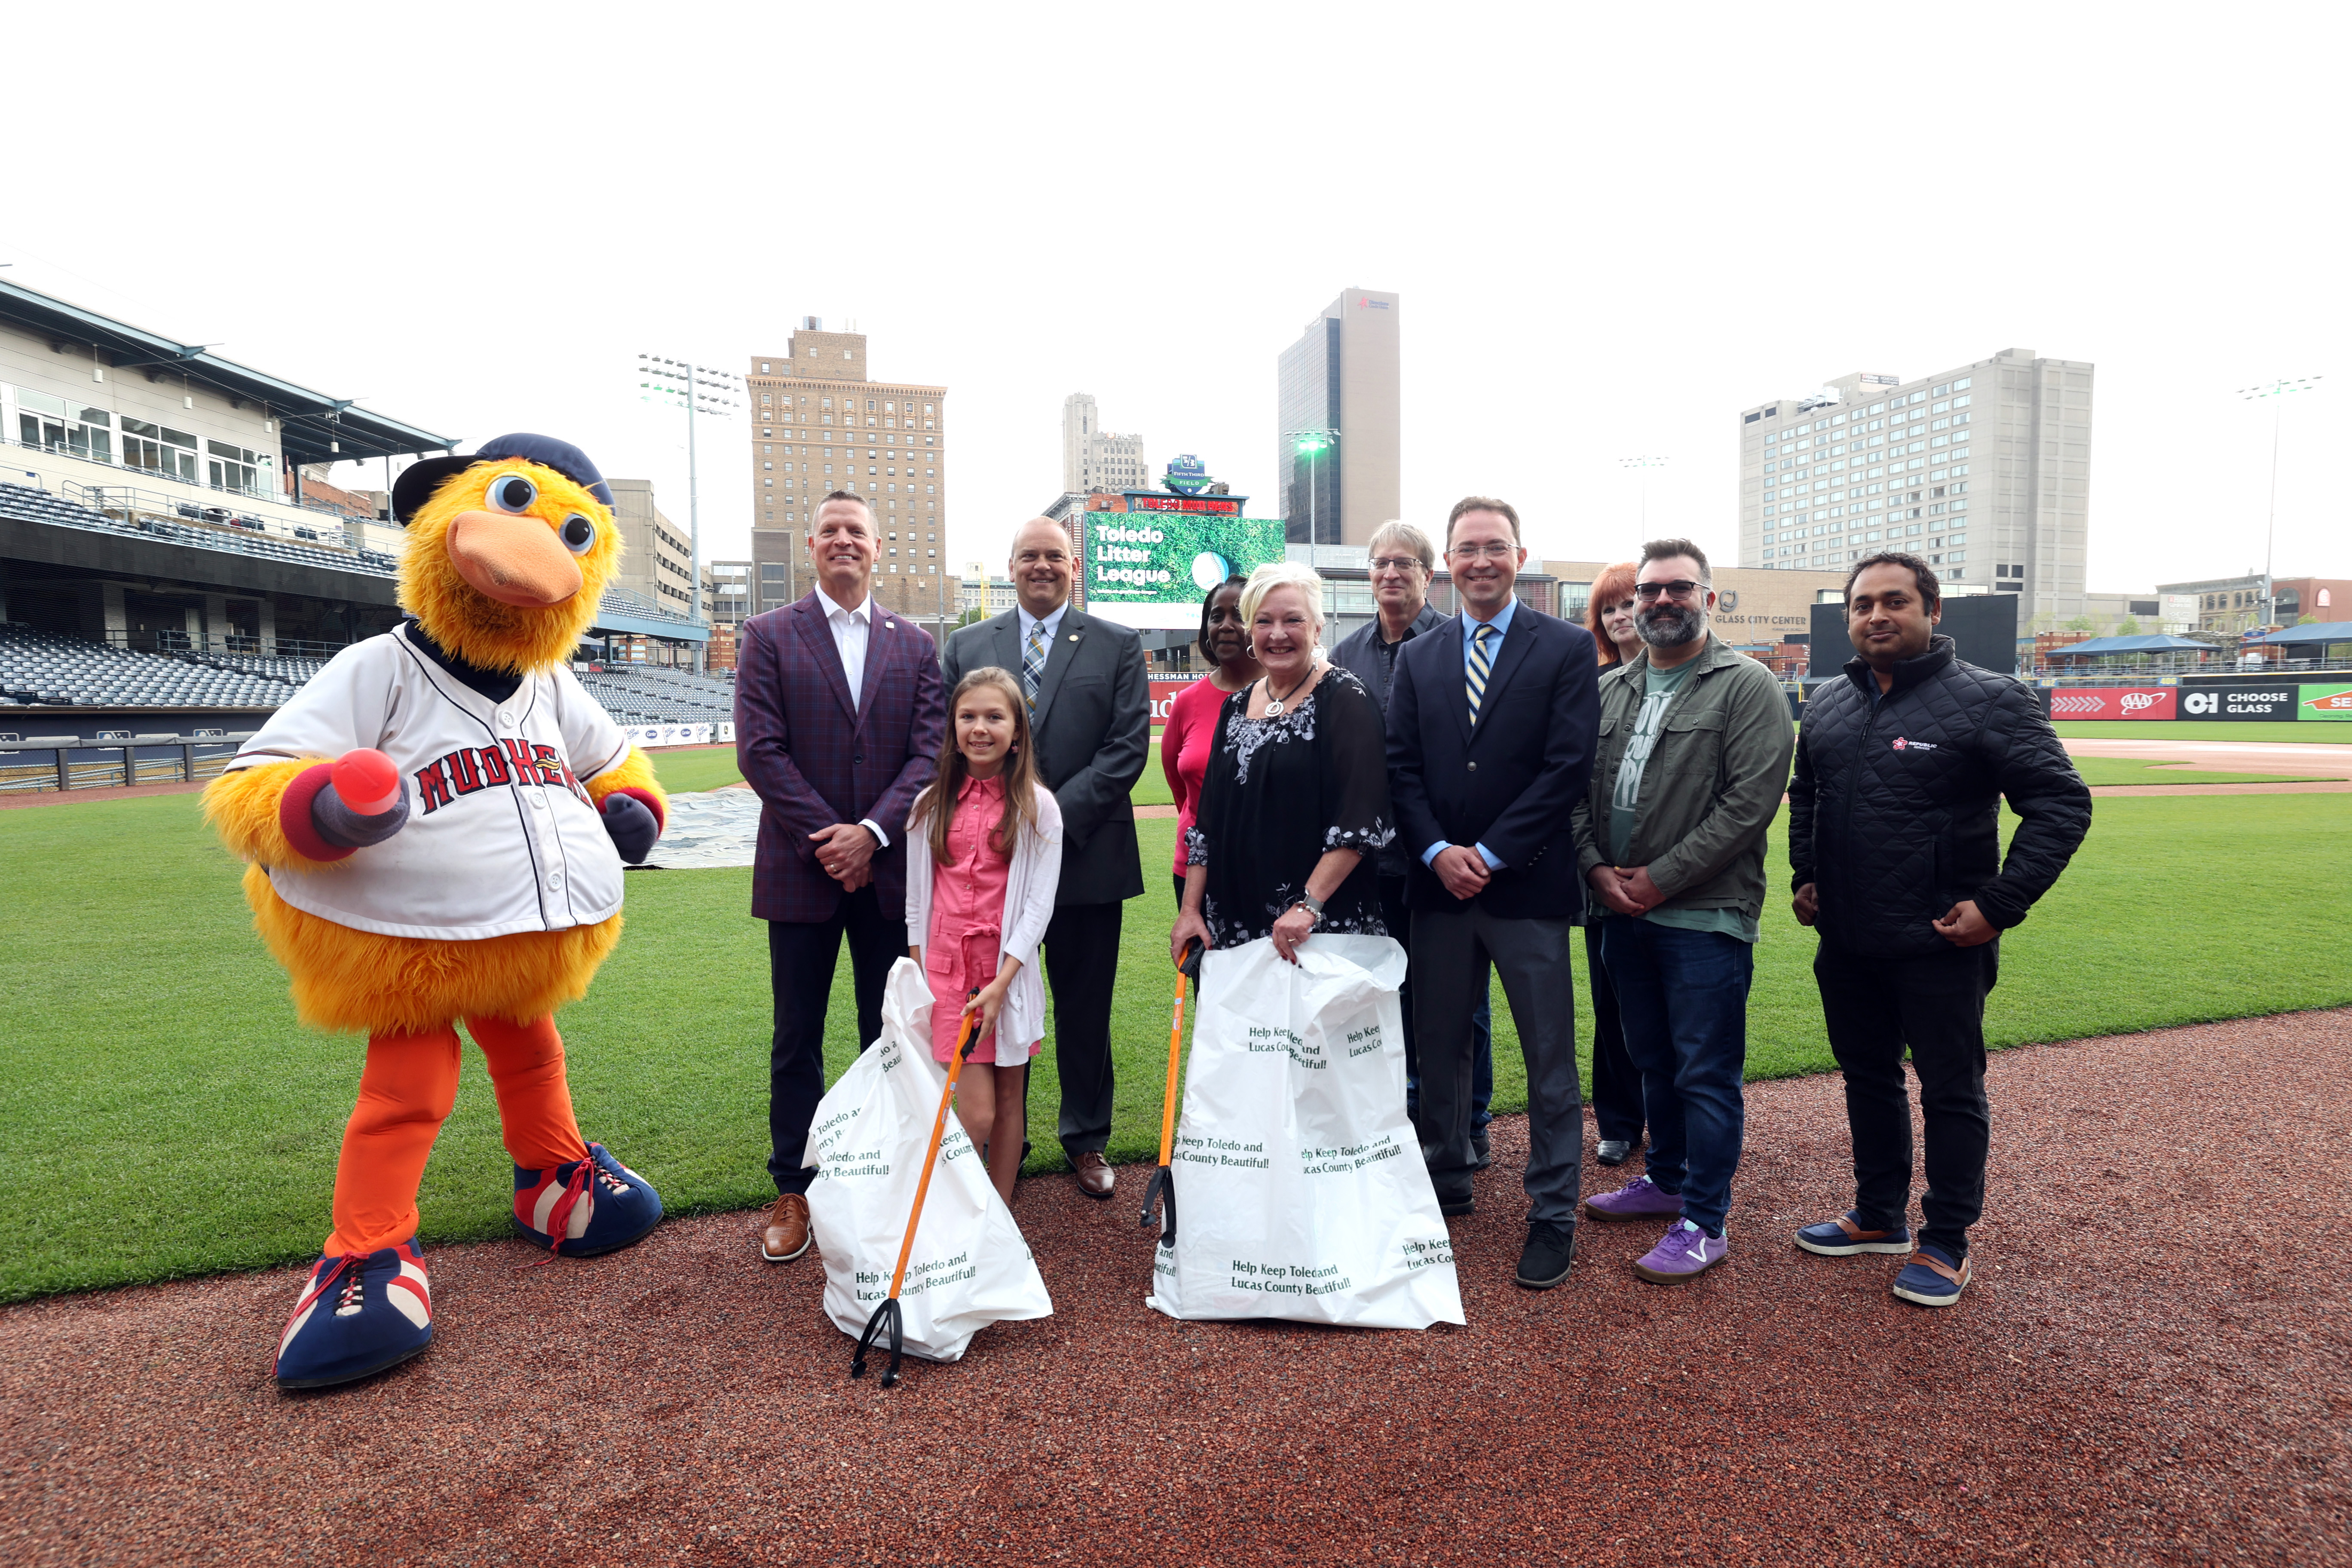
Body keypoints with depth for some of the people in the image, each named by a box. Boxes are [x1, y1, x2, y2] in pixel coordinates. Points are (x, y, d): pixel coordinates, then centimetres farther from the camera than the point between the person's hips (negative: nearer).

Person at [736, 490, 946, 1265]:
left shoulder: (914, 643, 7)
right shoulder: (768, 637, 2)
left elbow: (931, 752, 0)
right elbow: (760, 750, -7)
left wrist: (871, 833, -12)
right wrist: (827, 839, -13)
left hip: (889, 869, 2)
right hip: (801, 870, -1)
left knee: (888, 1032, 10)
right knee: (797, 1040, 8)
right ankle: (794, 1192, 21)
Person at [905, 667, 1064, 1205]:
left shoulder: (1037, 807, -3)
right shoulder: (931, 804, 3)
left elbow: (1039, 902, -7)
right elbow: (916, 898, 9)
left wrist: (1001, 982, -14)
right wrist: (919, 975, 6)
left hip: (1009, 970, 0)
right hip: (946, 966, 0)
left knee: (1008, 1099, 10)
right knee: (977, 1112, -5)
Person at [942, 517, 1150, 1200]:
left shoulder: (1118, 646, 4)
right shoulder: (966, 647, 9)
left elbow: (1128, 747, -5)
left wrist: (1055, 816, -14)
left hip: (1086, 856, -1)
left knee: (1085, 1008, 10)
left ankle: (1087, 1139, 27)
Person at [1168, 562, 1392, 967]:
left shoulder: (1343, 699, -8)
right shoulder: (1237, 706, 10)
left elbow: (1360, 819, -17)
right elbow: (1209, 816, 11)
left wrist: (1309, 905, -23)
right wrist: (1190, 909, 6)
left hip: (1326, 920, -5)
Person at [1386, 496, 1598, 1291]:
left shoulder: (1567, 648, -2)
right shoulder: (1418, 657, 10)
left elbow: (1568, 767, -9)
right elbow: (1403, 767, 5)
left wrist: (1489, 854, -13)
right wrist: (1437, 852, -10)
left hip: (1527, 885, -3)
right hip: (1440, 882, 4)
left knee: (1550, 1059, 5)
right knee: (1439, 1044, 14)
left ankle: (1553, 1212, 19)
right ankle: (1447, 1179, 31)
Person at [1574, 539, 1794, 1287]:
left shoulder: (1748, 687, -6)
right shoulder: (1608, 690, 11)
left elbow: (1751, 800, -15)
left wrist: (1662, 877, -15)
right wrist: (1597, 868, -5)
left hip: (1706, 915, -6)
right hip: (1623, 910, 6)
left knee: (1706, 1074, 2)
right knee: (1654, 1061, 19)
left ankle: (1704, 1224, 15)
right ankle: (1667, 1181, 36)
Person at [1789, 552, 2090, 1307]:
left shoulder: (1986, 700, -11)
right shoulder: (1827, 705, 7)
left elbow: (2061, 803, -12)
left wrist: (1999, 905, -17)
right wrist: (1804, 876, 12)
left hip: (1939, 944, -6)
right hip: (1846, 942, 6)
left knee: (1951, 1092, 7)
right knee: (1866, 1076, 17)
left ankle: (1945, 1244, 22)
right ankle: (1878, 1216, 34)